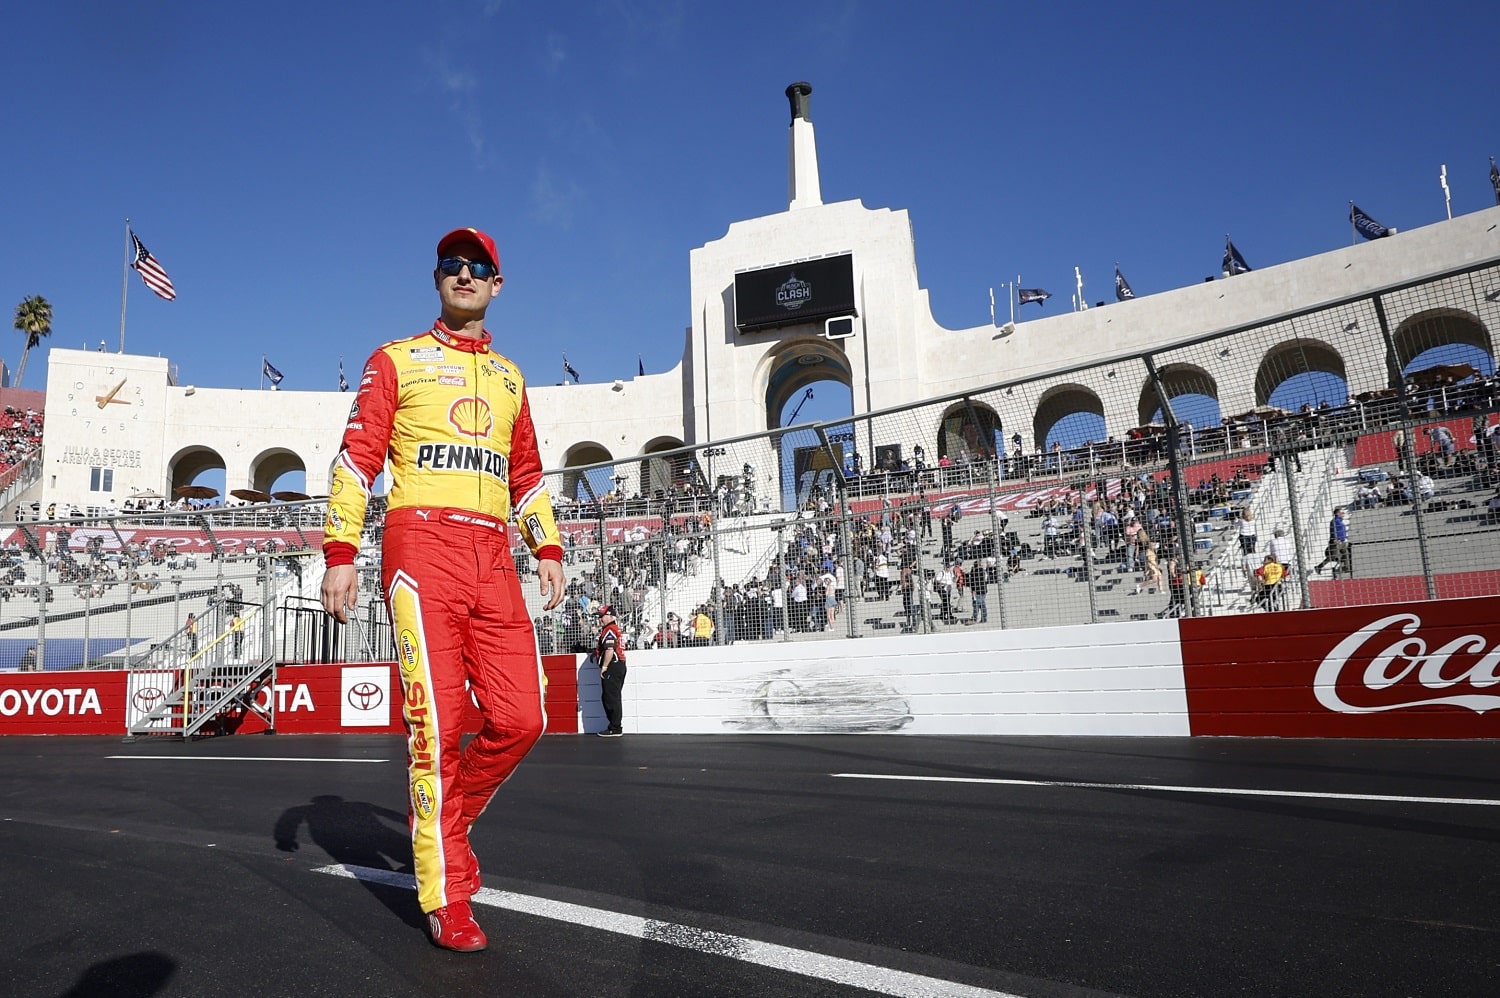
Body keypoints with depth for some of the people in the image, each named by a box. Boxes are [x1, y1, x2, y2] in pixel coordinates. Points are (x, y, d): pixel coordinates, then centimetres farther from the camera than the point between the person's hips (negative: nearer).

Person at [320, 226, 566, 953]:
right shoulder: (396, 360, 11)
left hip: (493, 557, 4)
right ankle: (445, 897, 5)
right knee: (436, 723, -7)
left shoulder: (509, 377, 23)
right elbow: (357, 456, 3)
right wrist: (340, 552, -7)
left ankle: (450, 820, 23)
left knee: (520, 719, -5)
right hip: (421, 545, -4)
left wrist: (547, 547, 11)